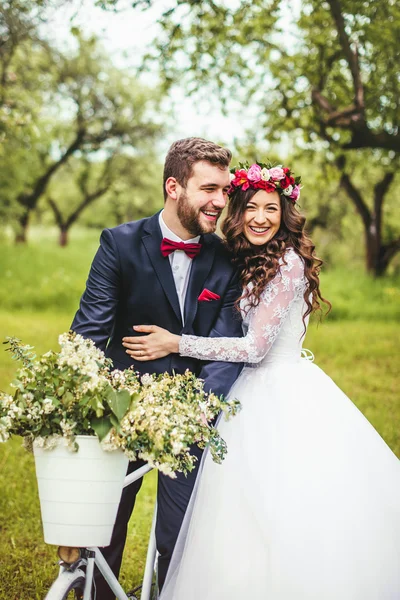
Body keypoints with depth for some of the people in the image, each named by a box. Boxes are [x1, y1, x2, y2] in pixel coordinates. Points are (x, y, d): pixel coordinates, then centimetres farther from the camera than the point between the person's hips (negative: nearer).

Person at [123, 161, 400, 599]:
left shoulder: (289, 262, -13)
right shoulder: (245, 263, 14)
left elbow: (256, 347, -17)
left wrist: (176, 344, -16)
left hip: (282, 396, -8)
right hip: (253, 392, 8)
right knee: (249, 514, 7)